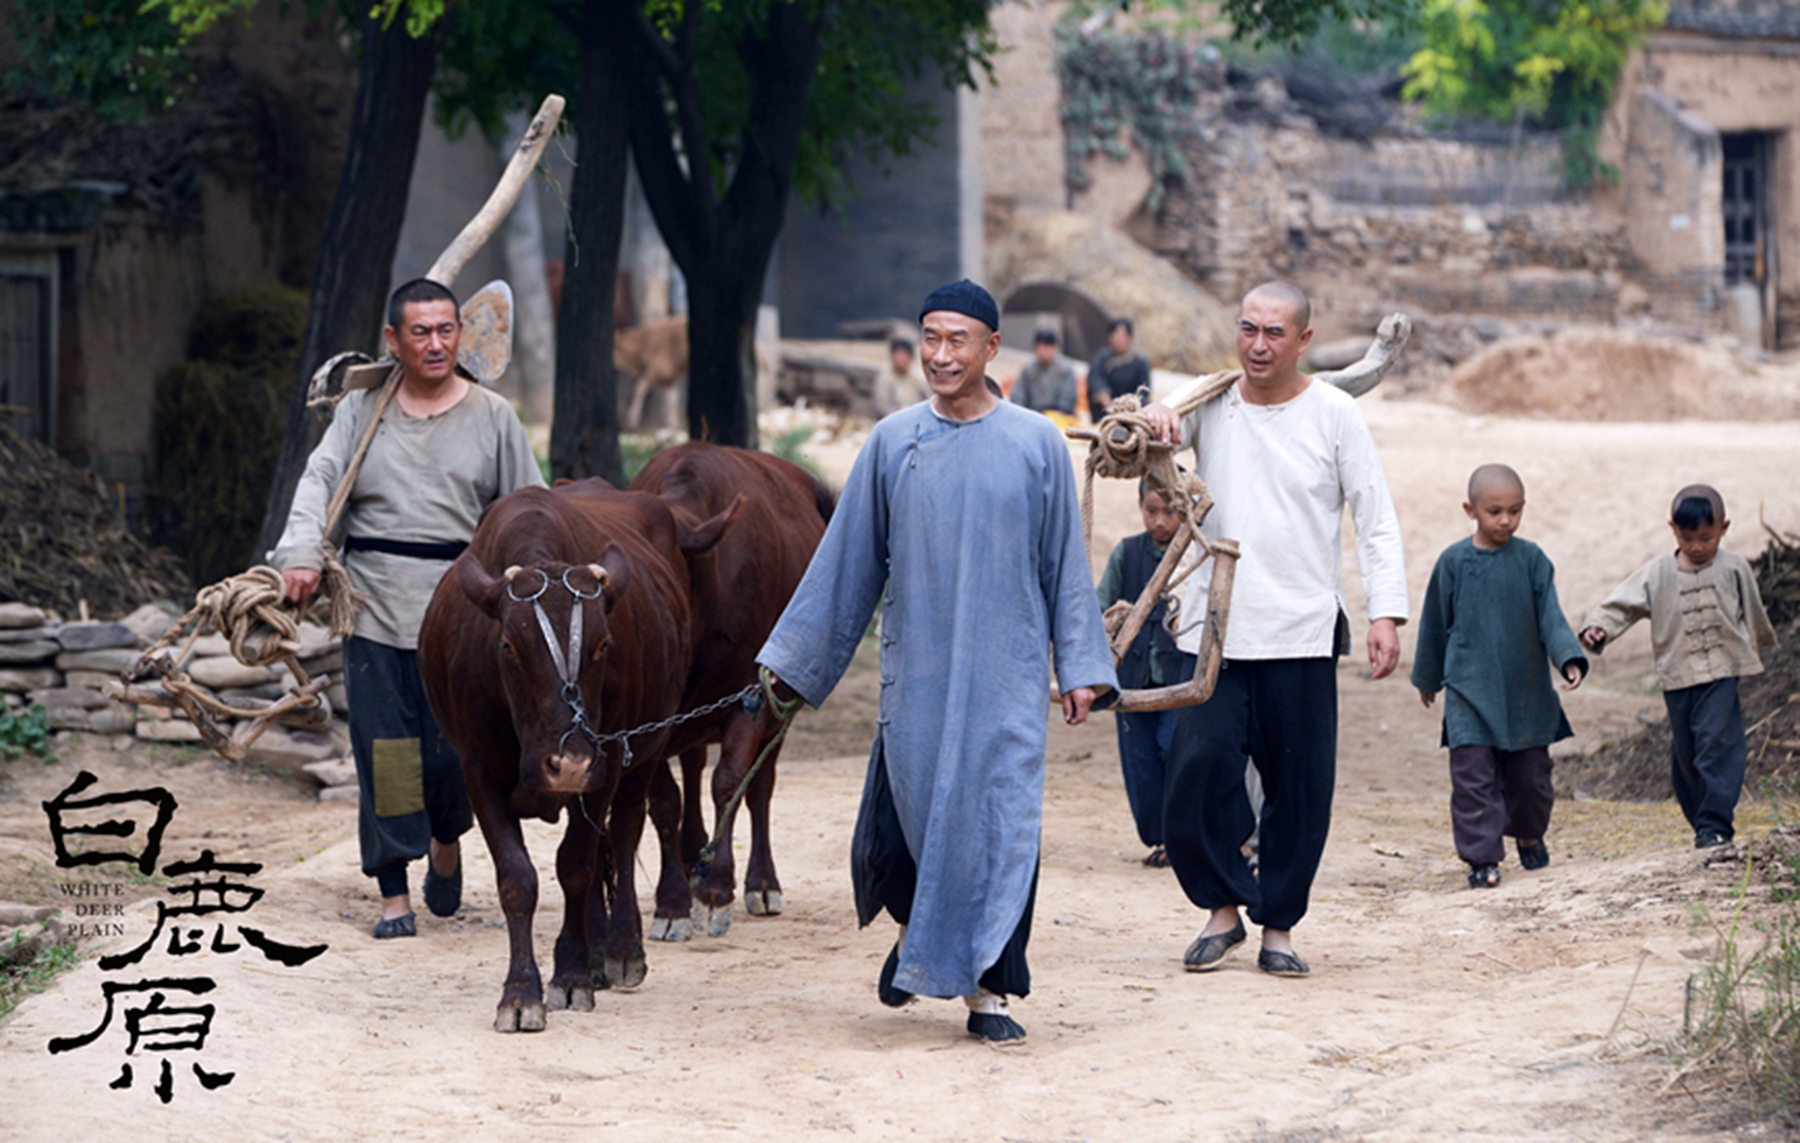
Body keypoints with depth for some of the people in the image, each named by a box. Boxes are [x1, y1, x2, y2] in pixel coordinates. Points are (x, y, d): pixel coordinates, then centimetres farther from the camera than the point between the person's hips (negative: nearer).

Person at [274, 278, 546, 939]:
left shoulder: (491, 416, 8)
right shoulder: (362, 411, 8)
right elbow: (319, 481, -2)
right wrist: (300, 554, -18)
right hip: (375, 606, 1)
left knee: (453, 748, -3)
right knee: (383, 750, -1)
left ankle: (446, 841, 30)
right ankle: (393, 895, 6)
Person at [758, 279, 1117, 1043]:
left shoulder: (1037, 444, 1)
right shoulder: (892, 444, 3)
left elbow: (1065, 564, 5)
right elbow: (847, 559, 8)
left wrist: (1080, 667, 2)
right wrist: (791, 658, 9)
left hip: (1005, 672, -1)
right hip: (914, 672, 1)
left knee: (1000, 823, -5)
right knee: (897, 825, 0)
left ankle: (986, 988, 5)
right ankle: (914, 931, 31)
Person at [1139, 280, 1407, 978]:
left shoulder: (1334, 415, 1)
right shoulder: (1210, 403, 6)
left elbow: (1376, 521, 3)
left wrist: (1385, 613, -8)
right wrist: (1148, 422, -25)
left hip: (1303, 634, -1)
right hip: (1216, 632, 1)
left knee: (1300, 788, 2)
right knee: (1197, 770, -9)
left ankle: (1278, 926, 16)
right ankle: (1222, 907, 9)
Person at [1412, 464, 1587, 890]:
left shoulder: (1531, 559, -1)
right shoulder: (1453, 562, -1)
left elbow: (1550, 616, -2)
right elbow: (1436, 624, 10)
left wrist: (1569, 659, -19)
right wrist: (1428, 678, 19)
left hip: (1526, 690, 1)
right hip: (1469, 690, -1)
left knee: (1529, 772, 10)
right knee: (1473, 774, -10)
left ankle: (1529, 834, 37)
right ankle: (1482, 857, -7)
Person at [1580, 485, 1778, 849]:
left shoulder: (1733, 569, 2)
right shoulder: (1657, 574, 2)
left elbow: (1752, 611, 17)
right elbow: (1624, 603, -2)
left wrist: (1761, 645, 31)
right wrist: (1598, 627, -20)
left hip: (1722, 672, -2)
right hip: (1677, 677, 2)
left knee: (1716, 743, -14)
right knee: (1685, 753, 7)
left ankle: (1715, 824, -14)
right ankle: (1702, 820, 20)